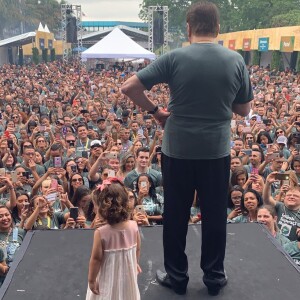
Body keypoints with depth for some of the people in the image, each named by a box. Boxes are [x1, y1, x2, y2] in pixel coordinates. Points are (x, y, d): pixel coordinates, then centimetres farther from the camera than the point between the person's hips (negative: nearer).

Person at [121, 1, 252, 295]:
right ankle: (214, 276, 30)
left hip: (178, 150, -1)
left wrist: (154, 110, 0)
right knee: (215, 216, 15)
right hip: (217, 151, 2)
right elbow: (244, 110, 6)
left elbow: (128, 87, -12)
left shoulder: (175, 58, -10)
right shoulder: (236, 61, -3)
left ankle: (176, 276, 28)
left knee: (176, 216, 14)